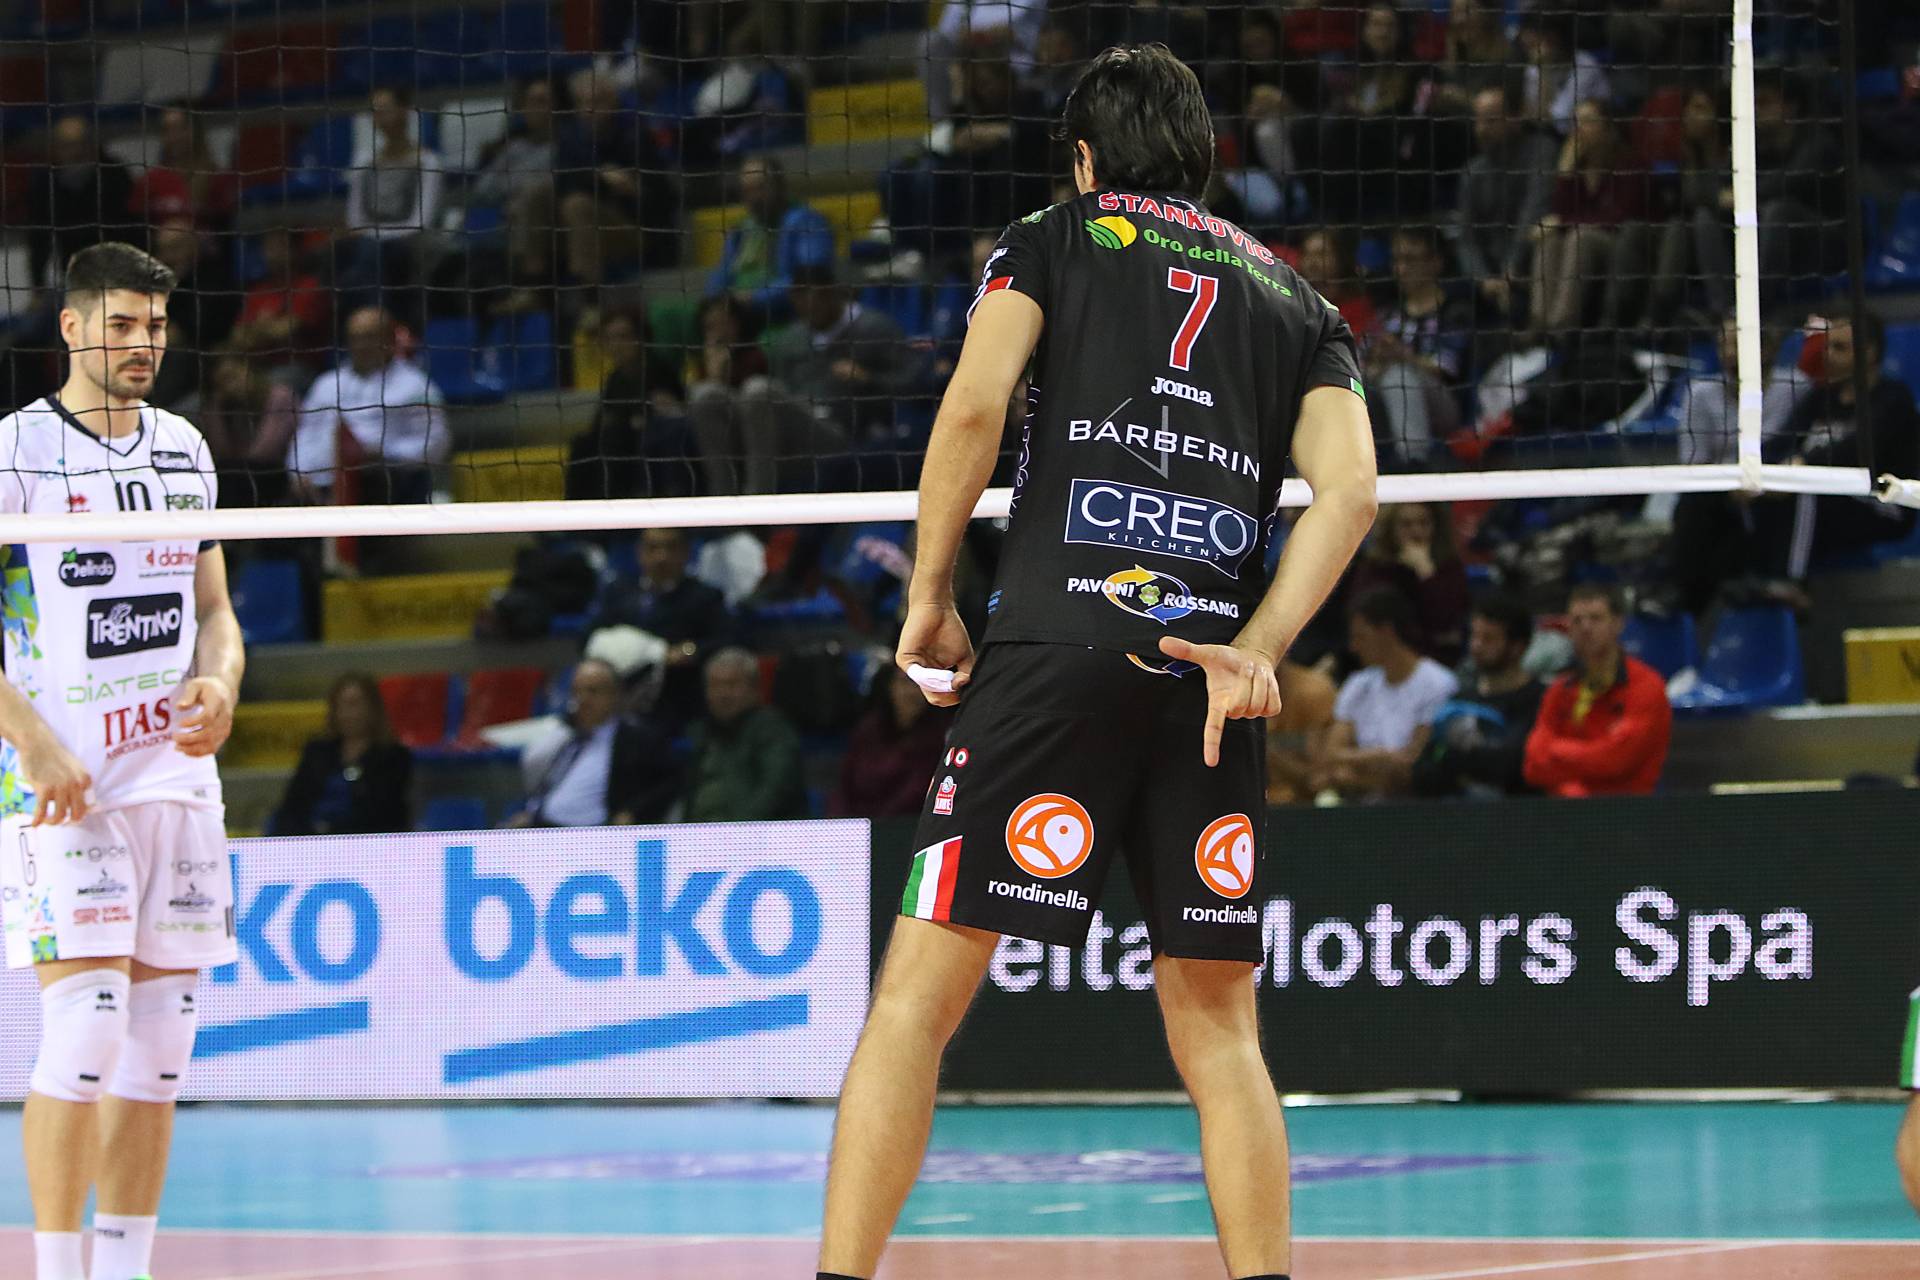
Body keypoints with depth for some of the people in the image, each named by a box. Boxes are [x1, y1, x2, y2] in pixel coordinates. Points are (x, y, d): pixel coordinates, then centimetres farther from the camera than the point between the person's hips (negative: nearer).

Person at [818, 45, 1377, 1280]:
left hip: (1056, 641, -3)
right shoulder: (1297, 299, 23)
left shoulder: (1052, 239, 15)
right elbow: (1350, 489, 7)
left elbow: (974, 404, -1)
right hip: (1213, 679, 3)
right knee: (1217, 1029, 11)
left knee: (920, 993, -4)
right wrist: (1254, 654, -1)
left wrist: (930, 596, 6)